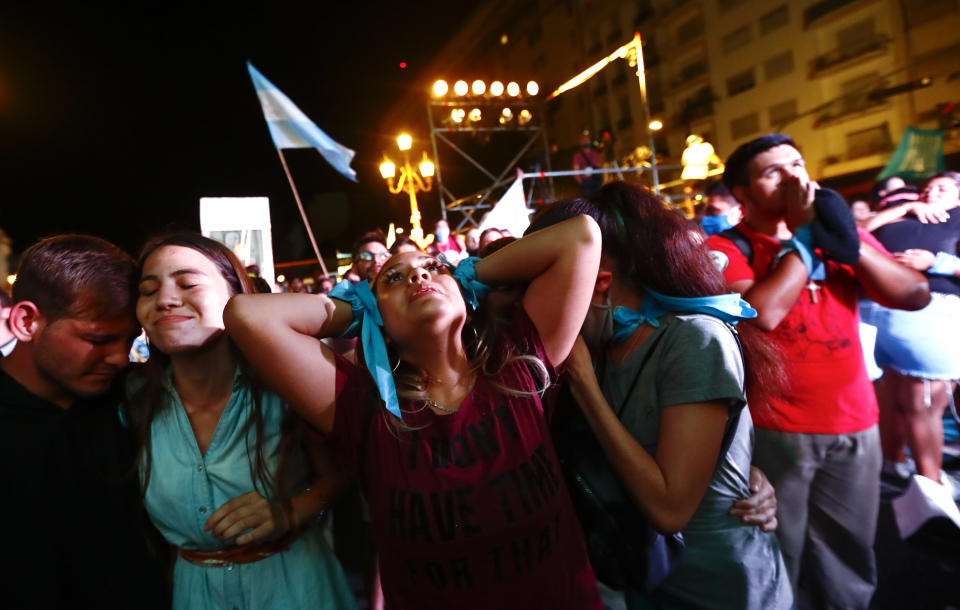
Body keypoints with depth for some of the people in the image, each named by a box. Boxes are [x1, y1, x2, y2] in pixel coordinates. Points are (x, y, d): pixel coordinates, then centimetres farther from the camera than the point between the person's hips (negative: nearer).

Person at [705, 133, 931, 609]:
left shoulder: (838, 233, 8)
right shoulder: (726, 249, -9)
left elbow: (916, 296, 0)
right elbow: (761, 313, -26)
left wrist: (848, 241, -13)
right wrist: (803, 237, -16)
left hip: (854, 423, 5)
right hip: (775, 429, -5)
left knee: (846, 562, 20)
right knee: (778, 562, 12)